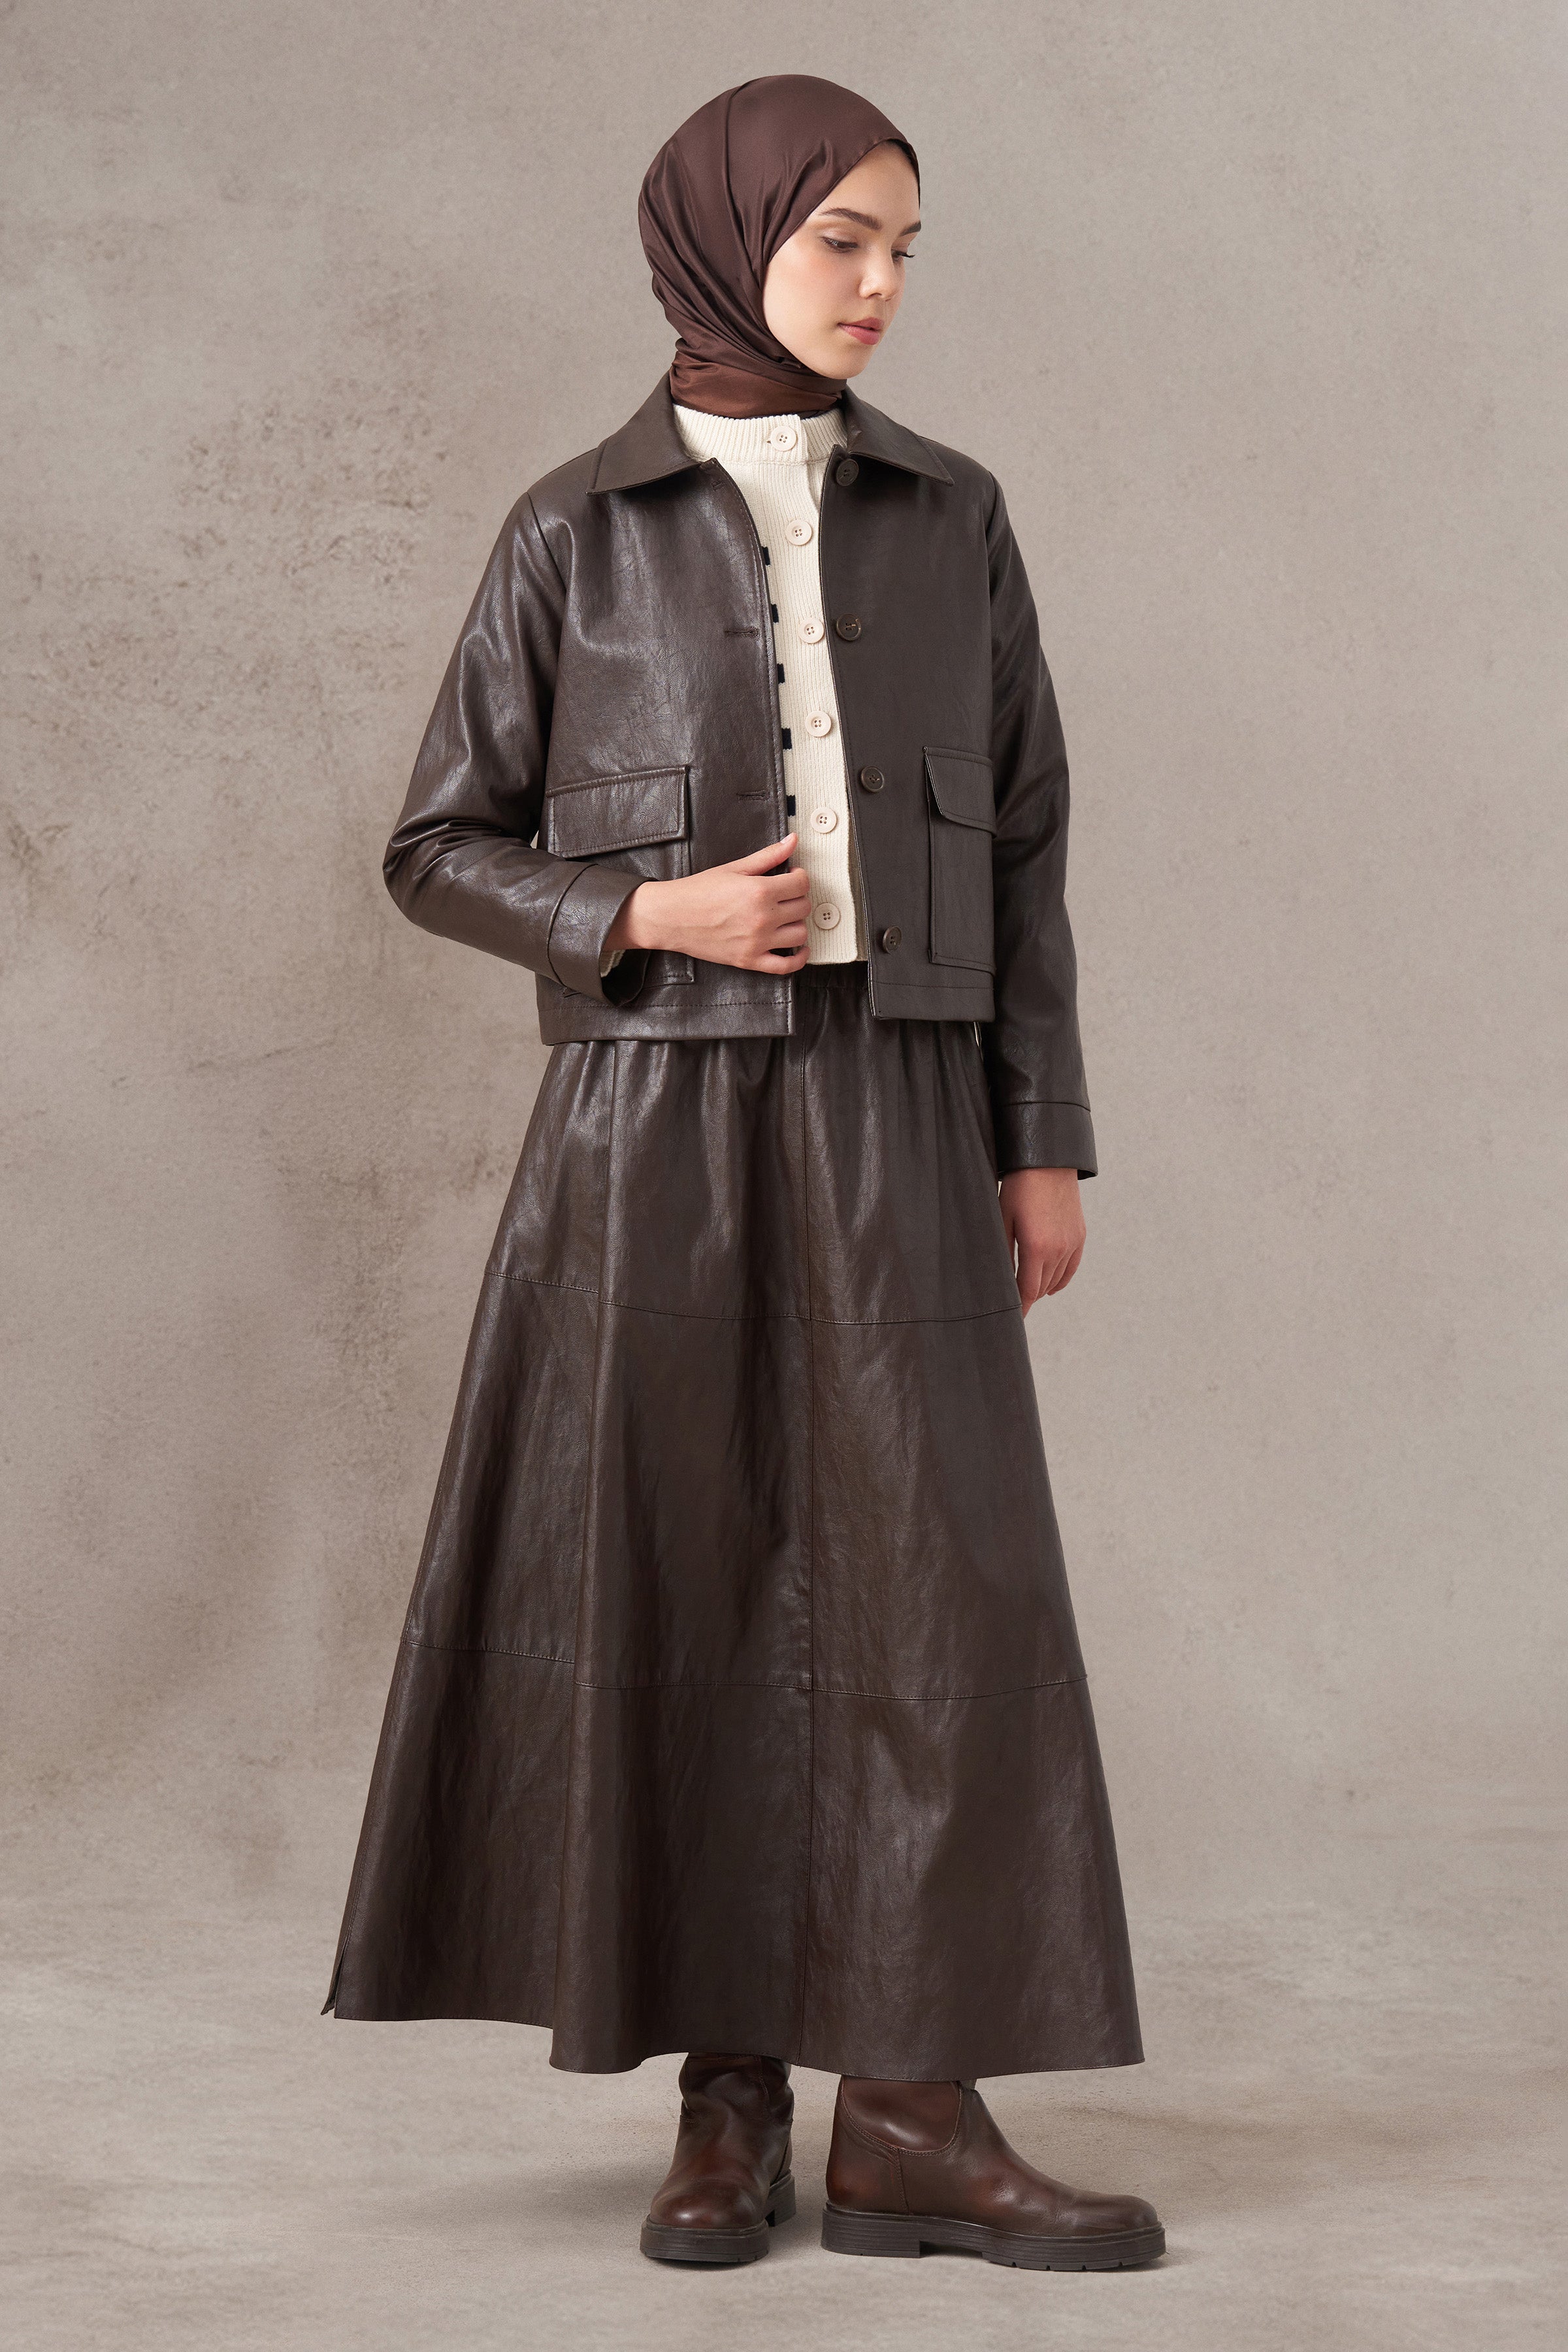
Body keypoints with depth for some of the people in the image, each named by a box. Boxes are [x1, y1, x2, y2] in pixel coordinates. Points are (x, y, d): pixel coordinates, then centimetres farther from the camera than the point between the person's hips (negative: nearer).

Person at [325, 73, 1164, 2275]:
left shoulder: (950, 518, 9)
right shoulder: (573, 535, 3)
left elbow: (1020, 845, 10)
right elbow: (442, 849, 5)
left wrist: (1047, 1142, 4)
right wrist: (649, 910, -13)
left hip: (893, 1115, 2)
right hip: (661, 1119, -2)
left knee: (940, 1577, -6)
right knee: (689, 1583, -1)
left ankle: (912, 2113, -1)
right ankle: (731, 2098, 10)